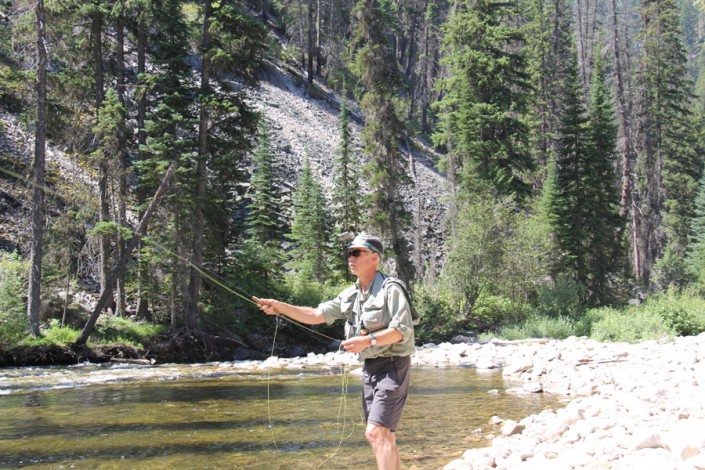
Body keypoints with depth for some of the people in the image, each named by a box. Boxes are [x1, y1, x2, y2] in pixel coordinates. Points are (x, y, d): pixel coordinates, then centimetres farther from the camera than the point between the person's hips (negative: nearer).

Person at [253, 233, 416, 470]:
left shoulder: (390, 290, -11)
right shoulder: (350, 295, 12)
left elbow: (402, 330, -17)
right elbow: (317, 315, 7)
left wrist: (367, 340, -25)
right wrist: (279, 306, -3)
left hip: (392, 366, -8)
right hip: (370, 368, 8)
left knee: (376, 432, -17)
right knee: (384, 436, 11)